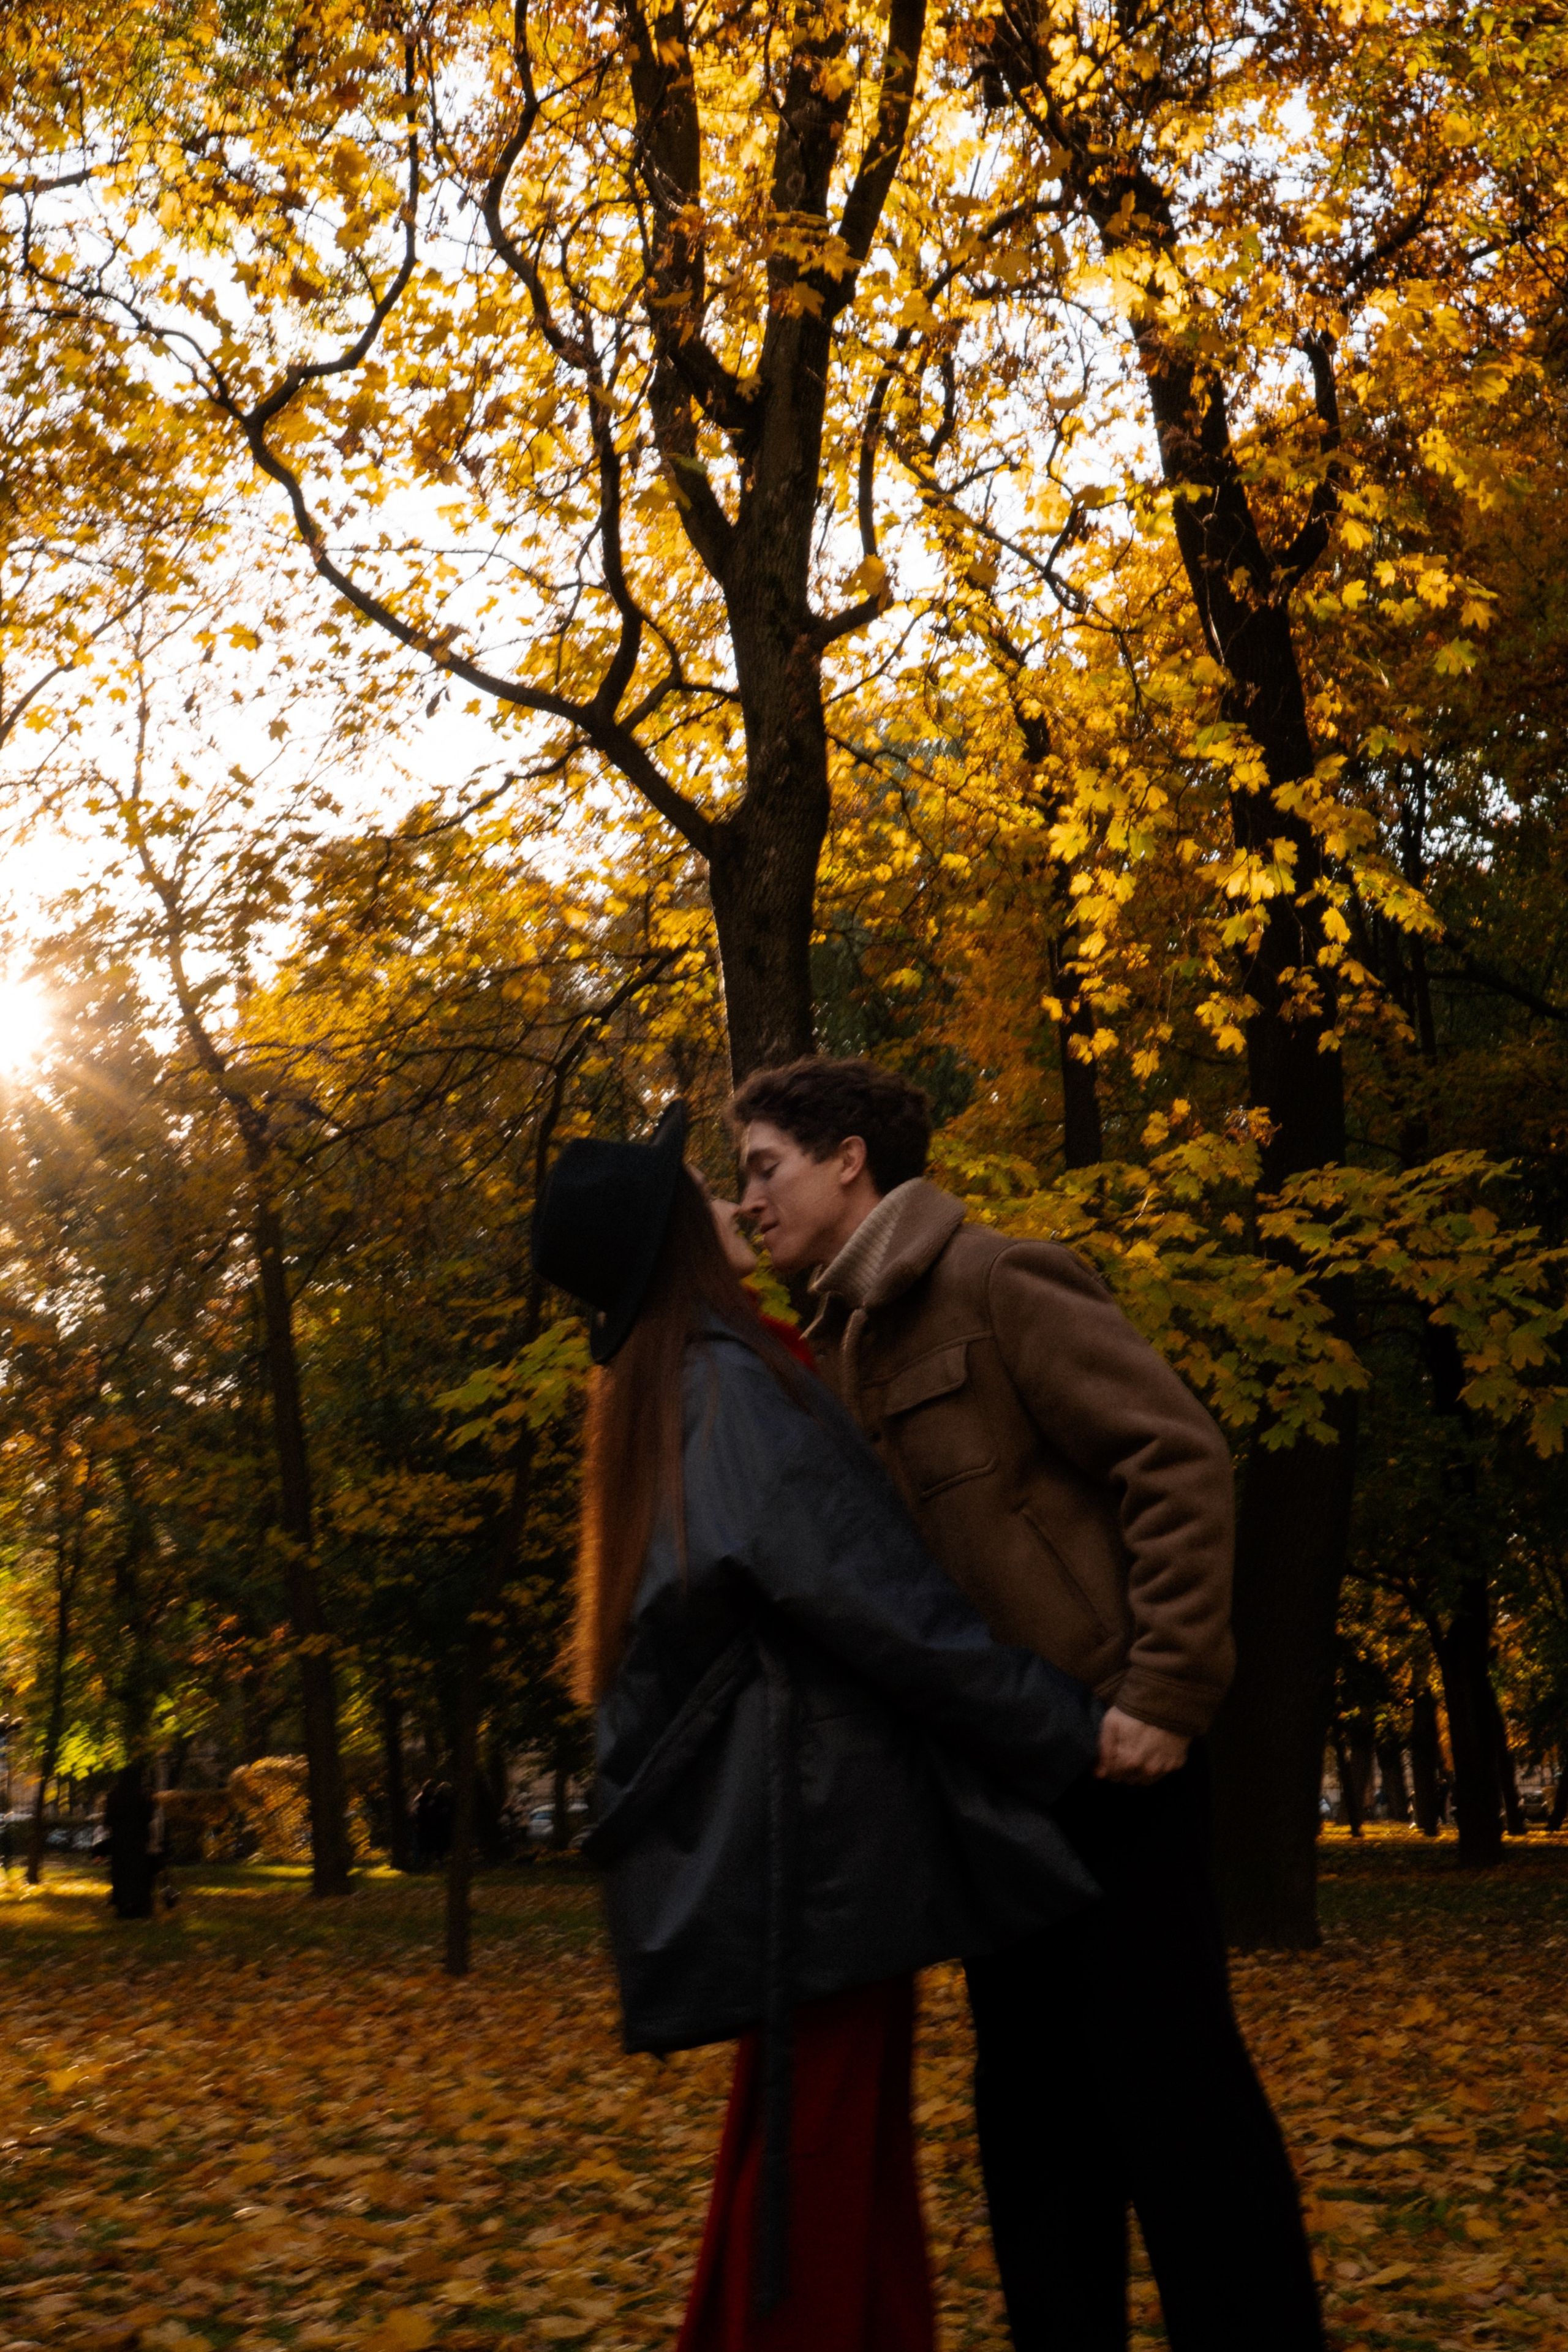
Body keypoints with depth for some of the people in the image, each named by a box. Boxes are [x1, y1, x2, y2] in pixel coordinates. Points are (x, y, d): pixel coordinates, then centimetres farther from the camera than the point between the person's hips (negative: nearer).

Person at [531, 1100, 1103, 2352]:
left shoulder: (658, 1395, 18)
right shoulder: (727, 1382, -13)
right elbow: (863, 1587, -19)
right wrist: (1064, 1723, -14)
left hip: (774, 1810, 9)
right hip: (813, 1801, -9)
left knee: (834, 2146, 14)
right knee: (819, 2155, -3)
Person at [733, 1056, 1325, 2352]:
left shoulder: (992, 1282, -9)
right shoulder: (841, 1348, 16)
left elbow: (1180, 1458, -14)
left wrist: (1167, 1689, -19)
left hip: (1100, 1752, -9)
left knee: (1167, 2081, -2)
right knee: (1031, 2097, 14)